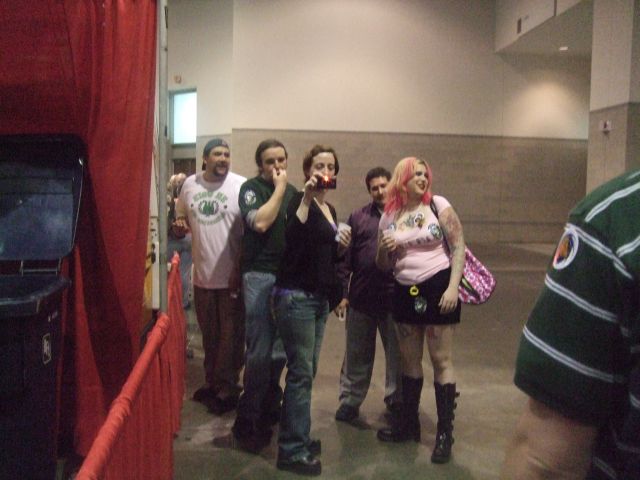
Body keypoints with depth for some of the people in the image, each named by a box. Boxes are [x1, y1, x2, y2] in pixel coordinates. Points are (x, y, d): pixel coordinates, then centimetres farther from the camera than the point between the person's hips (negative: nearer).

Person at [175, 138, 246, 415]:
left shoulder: (241, 186, -10)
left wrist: (242, 270, -14)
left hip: (232, 277, -5)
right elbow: (182, 217, 21)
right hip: (202, 275, 5)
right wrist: (180, 224, -3)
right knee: (209, 335, 18)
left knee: (230, 337, 5)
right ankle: (212, 383, 35)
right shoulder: (190, 184, 5)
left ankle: (227, 389, 20)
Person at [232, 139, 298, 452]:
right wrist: (279, 188, -11)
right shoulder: (251, 188, -2)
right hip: (260, 276, -5)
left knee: (280, 349, 11)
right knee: (259, 352, -5)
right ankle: (248, 423, 7)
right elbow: (260, 222, -19)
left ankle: (270, 408, 28)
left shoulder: (292, 191, 14)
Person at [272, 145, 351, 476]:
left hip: (319, 298, 8)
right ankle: (292, 451, 2)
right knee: (301, 373, -7)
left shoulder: (330, 210, 16)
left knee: (306, 371, 13)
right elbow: (292, 239, -27)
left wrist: (341, 247, 5)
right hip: (296, 296, -8)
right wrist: (307, 197, -27)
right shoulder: (300, 201, -8)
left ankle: (297, 437, 24)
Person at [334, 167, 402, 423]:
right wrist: (341, 292, -2)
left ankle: (396, 398, 32)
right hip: (361, 298, 1)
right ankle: (350, 400, 26)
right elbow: (345, 258, 2)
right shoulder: (358, 217, 5)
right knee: (357, 355, 12)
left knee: (398, 354, 13)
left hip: (396, 299, 0)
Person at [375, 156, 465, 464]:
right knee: (409, 359, 13)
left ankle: (445, 432, 10)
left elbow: (459, 247, -6)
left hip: (437, 288, -4)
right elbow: (383, 265, 12)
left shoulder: (438, 205, -4)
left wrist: (453, 287, -15)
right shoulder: (388, 216, 5)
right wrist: (385, 249, -10)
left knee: (441, 360, -1)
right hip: (405, 292, 4)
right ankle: (408, 422, 28)